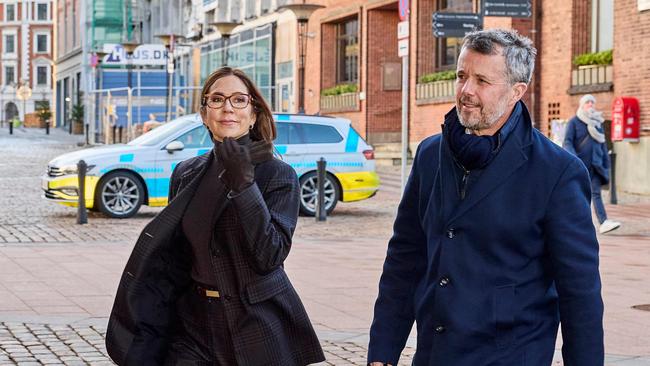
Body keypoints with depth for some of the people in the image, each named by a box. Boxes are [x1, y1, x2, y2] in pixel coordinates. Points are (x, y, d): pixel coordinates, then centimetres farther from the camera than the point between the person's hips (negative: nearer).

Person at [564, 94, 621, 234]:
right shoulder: (574, 122, 0)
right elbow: (567, 142, -8)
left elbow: (602, 144, 21)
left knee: (596, 192, -10)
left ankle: (604, 223, -23)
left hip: (595, 165, 3)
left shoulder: (598, 122, 15)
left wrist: (606, 164, 17)